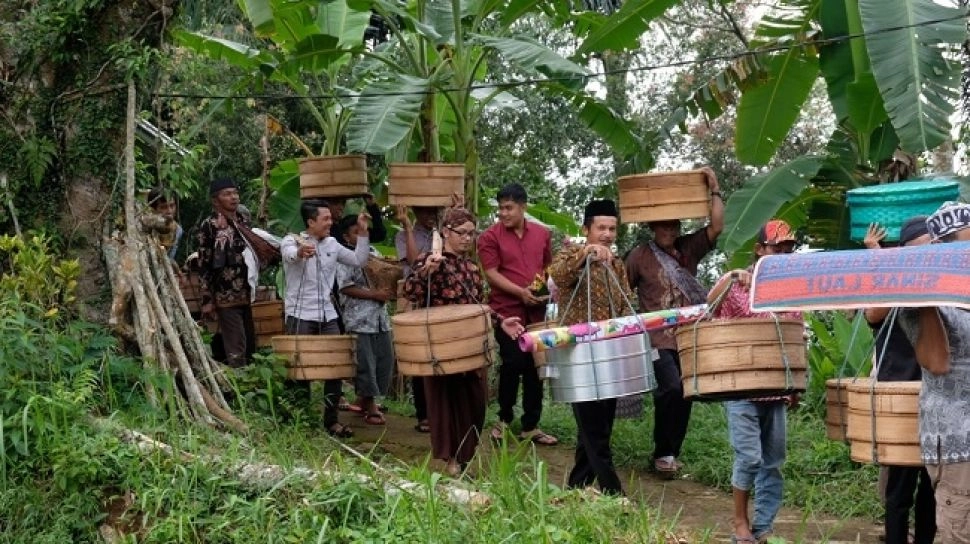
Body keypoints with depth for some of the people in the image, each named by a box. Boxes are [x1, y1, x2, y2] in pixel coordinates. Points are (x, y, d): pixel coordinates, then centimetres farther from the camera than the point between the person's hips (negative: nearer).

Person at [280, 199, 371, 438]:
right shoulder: (292, 240, -8)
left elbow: (359, 260, 13)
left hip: (327, 316, 6)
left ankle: (331, 419, 15)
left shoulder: (332, 244, 10)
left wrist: (362, 232, 2)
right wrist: (300, 252, -56)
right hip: (300, 316, -6)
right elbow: (290, 254, -32)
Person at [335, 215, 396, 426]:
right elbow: (346, 288, -15)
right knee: (365, 363, -3)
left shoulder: (374, 253, 14)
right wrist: (374, 294, -18)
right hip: (359, 319, -7)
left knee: (385, 359, 8)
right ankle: (370, 406, 7)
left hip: (380, 317, 7)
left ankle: (363, 398, 23)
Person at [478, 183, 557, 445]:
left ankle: (531, 426, 14)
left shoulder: (542, 233, 9)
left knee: (535, 367, 6)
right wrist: (521, 292, -19)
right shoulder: (490, 237, -5)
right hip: (507, 311, -4)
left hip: (537, 311, 4)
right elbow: (491, 274, -11)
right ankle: (504, 419, 16)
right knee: (512, 364, -4)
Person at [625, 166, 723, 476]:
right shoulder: (640, 256, 0)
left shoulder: (689, 248, 9)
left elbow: (717, 227, -2)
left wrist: (714, 190, -7)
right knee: (671, 390, -19)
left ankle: (671, 453, 21)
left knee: (685, 395, 7)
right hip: (658, 339, -5)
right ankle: (662, 453, -4)